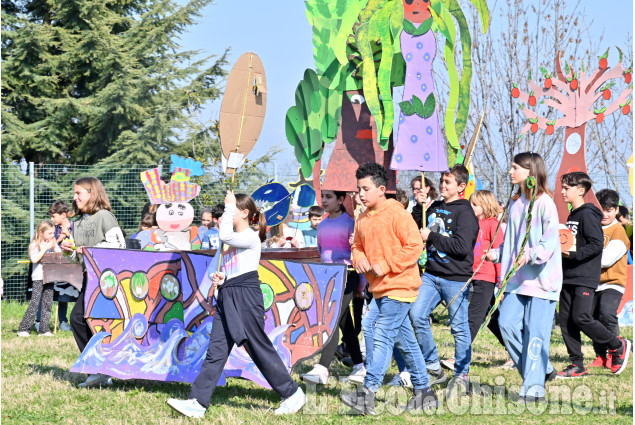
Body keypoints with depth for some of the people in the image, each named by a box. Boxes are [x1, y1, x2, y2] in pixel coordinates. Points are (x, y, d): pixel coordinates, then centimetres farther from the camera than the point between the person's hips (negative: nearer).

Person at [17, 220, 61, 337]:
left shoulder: (53, 243, 13)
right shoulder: (35, 245, -2)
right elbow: (34, 259, -17)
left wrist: (54, 246, -5)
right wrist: (46, 248, -15)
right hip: (38, 277, -5)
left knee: (48, 303, 2)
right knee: (35, 302, -10)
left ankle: (44, 329, 6)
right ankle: (23, 329, -6)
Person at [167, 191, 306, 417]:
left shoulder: (251, 238, -7)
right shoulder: (232, 243, 19)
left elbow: (225, 235, -25)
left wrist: (229, 207, -13)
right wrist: (220, 278, 6)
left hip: (246, 297, -8)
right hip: (226, 299, 8)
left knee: (260, 349, -2)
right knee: (216, 351, -1)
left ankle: (293, 393, 11)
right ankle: (197, 402, -8)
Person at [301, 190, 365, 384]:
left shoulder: (349, 223, -6)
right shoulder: (322, 225, 13)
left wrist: (362, 283, -7)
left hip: (347, 276, -7)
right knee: (345, 323, 11)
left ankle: (322, 370, -22)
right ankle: (359, 367, 19)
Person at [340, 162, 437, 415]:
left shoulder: (397, 214, -13)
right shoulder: (363, 219, 10)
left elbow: (414, 246, -17)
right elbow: (358, 245, 21)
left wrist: (386, 265, -19)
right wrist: (359, 258, -2)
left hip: (399, 287, -8)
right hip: (380, 289, 8)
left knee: (382, 337, -16)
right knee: (404, 340, 13)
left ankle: (367, 394, -22)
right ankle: (424, 393, 21)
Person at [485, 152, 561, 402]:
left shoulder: (544, 202, -9)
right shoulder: (515, 203, 16)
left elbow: (551, 240, -16)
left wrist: (531, 254, -29)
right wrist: (497, 253, 8)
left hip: (541, 277, -8)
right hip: (516, 278, 8)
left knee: (535, 332, -6)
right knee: (507, 322, -3)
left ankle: (534, 387, 0)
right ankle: (541, 370, 14)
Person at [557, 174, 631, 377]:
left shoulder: (588, 214, -11)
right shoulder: (572, 216, 18)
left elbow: (597, 244, -18)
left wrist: (574, 254, -24)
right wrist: (562, 251, 9)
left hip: (585, 277, -9)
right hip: (568, 277, 9)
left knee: (581, 318, -14)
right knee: (566, 321, 3)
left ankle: (618, 346, 5)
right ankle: (577, 365, 7)